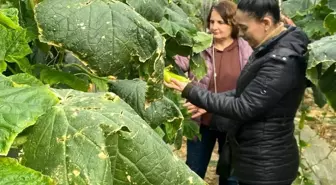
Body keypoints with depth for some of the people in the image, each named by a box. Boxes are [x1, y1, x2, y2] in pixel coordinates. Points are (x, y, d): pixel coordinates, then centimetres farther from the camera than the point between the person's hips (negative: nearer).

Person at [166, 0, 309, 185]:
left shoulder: (282, 61, -26)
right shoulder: (270, 48, 5)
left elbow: (243, 108, -25)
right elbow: (246, 93, 14)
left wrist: (190, 91, -19)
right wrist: (207, 104, 3)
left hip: (265, 165, -9)